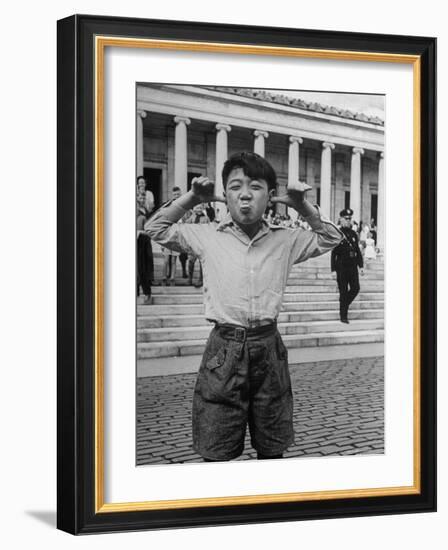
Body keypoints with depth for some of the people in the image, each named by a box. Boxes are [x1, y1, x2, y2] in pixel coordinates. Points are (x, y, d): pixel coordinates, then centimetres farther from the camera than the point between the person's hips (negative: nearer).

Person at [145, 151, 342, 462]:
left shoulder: (285, 241, 5)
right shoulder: (207, 236, 3)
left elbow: (331, 239, 16)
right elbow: (156, 229, 11)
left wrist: (303, 206, 3)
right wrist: (192, 199, 1)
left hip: (269, 347, 2)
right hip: (224, 349, -2)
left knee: (273, 451, 14)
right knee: (217, 453, 3)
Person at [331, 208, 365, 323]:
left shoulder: (353, 234, 11)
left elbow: (358, 251, 15)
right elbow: (333, 253, -7)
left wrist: (361, 266, 9)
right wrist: (333, 270, -12)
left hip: (352, 266, 5)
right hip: (341, 267, -5)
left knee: (355, 288, -3)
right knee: (343, 291, 0)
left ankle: (344, 305, 24)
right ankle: (343, 315, 9)